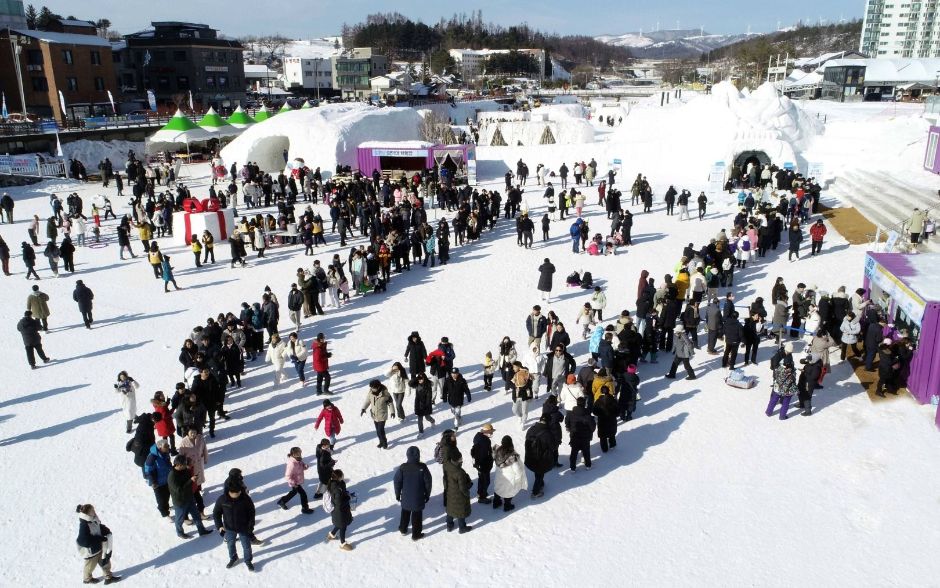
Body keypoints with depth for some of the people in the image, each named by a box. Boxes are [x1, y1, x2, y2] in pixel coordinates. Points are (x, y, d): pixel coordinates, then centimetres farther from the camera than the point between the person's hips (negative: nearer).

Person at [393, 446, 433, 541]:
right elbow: (428, 482, -9)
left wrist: (398, 494, 9)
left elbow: (397, 482, -6)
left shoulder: (402, 467, -15)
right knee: (417, 515, 13)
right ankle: (416, 534, 21)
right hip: (418, 498, -2)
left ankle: (403, 529, 41)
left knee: (405, 513, 24)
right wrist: (427, 495, 6)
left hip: (406, 497, 2)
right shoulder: (422, 468, -18)